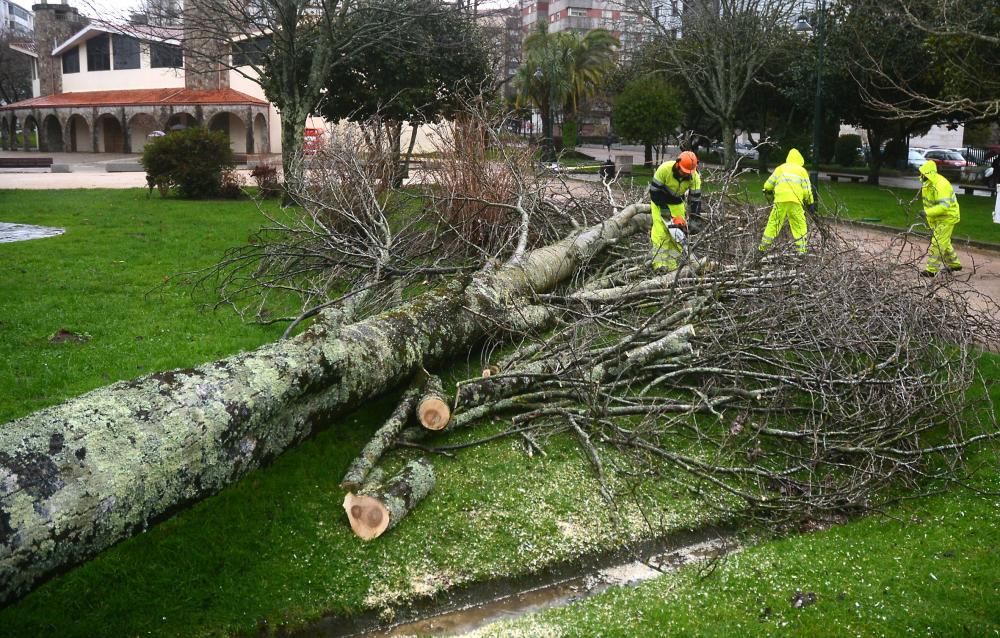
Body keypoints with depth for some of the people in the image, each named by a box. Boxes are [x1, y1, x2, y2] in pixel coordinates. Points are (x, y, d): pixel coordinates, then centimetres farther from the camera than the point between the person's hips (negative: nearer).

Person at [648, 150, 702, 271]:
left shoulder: (694, 177, -21)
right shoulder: (664, 169, -32)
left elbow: (695, 198, -15)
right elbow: (654, 190, -25)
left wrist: (694, 219, -21)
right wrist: (664, 209, -25)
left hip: (677, 203, 4)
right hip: (659, 201, -3)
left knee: (679, 231, -2)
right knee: (661, 231, -15)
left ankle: (672, 264, 2)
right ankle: (660, 263, -17)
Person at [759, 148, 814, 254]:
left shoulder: (780, 168, 17)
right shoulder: (802, 171, 16)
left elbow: (768, 185, 14)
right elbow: (807, 190, 9)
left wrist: (769, 196, 31)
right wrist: (810, 204, 16)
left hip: (780, 200, 1)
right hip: (795, 202, -1)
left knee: (773, 223, 9)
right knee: (800, 226, 5)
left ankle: (763, 247, 11)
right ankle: (802, 249, -1)